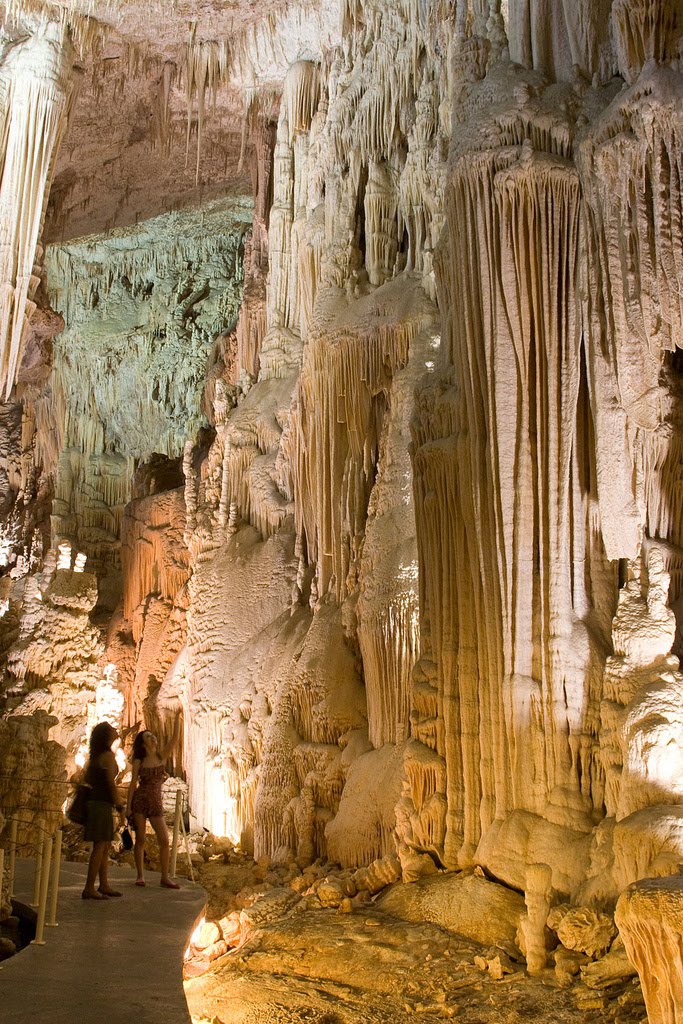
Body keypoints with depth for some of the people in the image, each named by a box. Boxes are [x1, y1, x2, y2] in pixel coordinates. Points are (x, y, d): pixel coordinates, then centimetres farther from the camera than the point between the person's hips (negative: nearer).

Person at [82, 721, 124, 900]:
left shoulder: (95, 756, 15)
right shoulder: (108, 755, -13)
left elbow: (86, 778, 22)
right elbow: (111, 782, -15)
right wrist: (118, 803, -8)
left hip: (94, 800, 9)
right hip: (102, 803, -9)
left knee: (106, 845, 14)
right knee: (100, 846, -7)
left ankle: (104, 885, 20)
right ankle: (89, 888, -6)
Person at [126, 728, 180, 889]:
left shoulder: (162, 756, 5)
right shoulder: (139, 761, 1)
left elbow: (175, 737, -5)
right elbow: (133, 783, 2)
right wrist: (128, 806, -3)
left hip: (156, 804, 2)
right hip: (139, 801, -2)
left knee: (164, 841, -3)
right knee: (140, 839, 3)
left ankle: (165, 878, 5)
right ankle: (140, 876, 14)